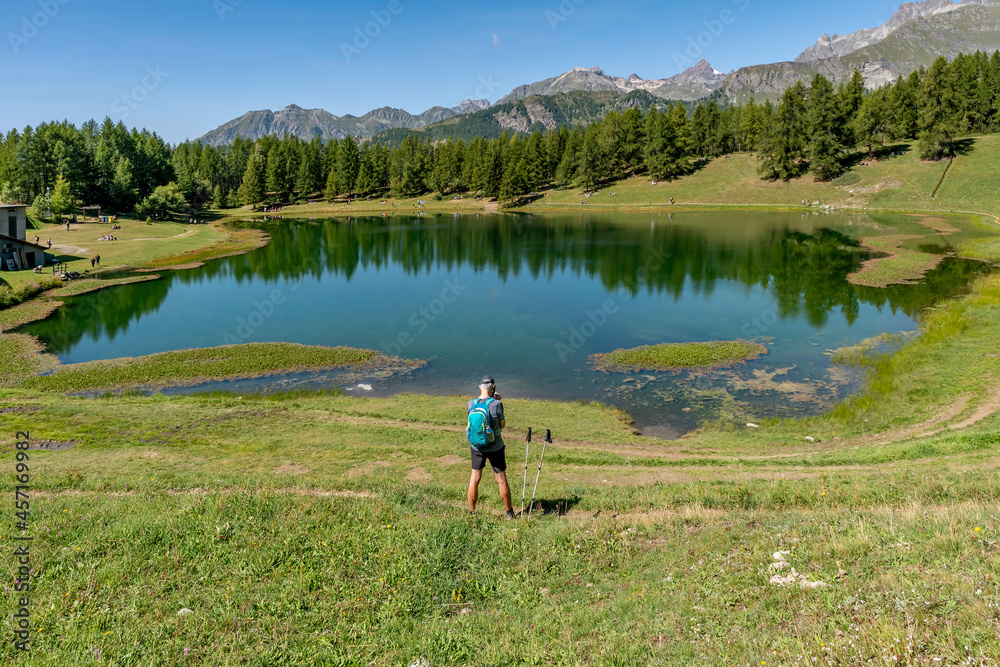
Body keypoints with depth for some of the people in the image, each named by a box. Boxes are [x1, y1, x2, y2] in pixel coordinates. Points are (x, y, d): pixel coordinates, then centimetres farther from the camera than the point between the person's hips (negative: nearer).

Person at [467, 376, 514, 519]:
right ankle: (509, 513, 22)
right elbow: (502, 425, -6)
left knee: (474, 479, 14)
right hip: (495, 448, -2)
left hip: (477, 447, 2)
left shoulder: (471, 404, -9)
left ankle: (471, 513, 21)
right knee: (501, 481, 9)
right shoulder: (496, 404, -19)